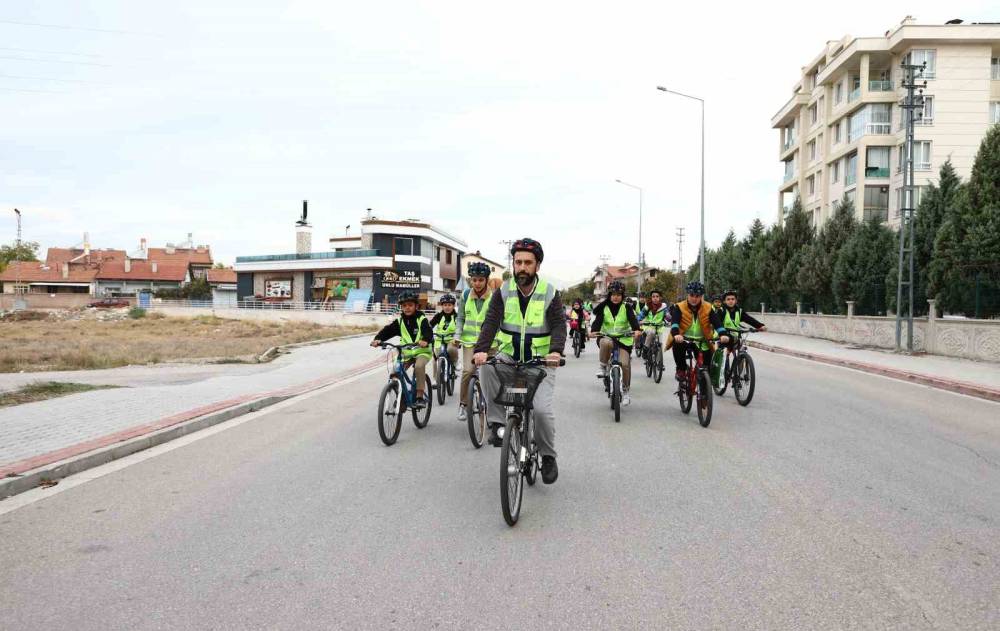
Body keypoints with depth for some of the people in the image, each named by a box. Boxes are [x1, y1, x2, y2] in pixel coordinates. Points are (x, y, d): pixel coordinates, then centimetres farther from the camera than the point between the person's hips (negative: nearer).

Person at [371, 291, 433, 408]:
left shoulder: (422, 319, -8)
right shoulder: (399, 321, 3)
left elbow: (428, 332, -24)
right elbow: (388, 330, -10)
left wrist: (425, 341, -48)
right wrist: (378, 339, -30)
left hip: (422, 351, -4)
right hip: (406, 352, 5)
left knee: (419, 366, -33)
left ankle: (420, 396, -24)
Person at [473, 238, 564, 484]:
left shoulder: (550, 293, -5)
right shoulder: (504, 292, -2)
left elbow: (559, 325, -15)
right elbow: (491, 322, -13)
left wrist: (556, 351, -36)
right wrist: (481, 350, -31)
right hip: (509, 356, 2)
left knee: (542, 410, -19)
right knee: (487, 367, -31)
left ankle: (548, 456, 8)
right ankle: (498, 422, -18)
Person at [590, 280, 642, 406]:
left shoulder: (626, 307, 0)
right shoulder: (604, 307, 2)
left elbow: (632, 319, -16)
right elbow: (598, 320, -11)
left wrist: (636, 330, -37)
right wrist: (594, 331, -33)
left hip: (624, 339, 0)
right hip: (607, 337, 0)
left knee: (624, 364, -16)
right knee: (605, 343, -38)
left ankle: (625, 390, 6)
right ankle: (603, 367, -14)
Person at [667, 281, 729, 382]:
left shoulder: (708, 308, -4)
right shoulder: (679, 307, -9)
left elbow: (717, 322, -17)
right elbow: (674, 322, -25)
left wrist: (723, 334, -37)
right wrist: (676, 334, -47)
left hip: (702, 342, 2)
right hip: (683, 339, -2)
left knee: (707, 369, -4)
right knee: (677, 344, -35)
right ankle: (681, 369, -12)